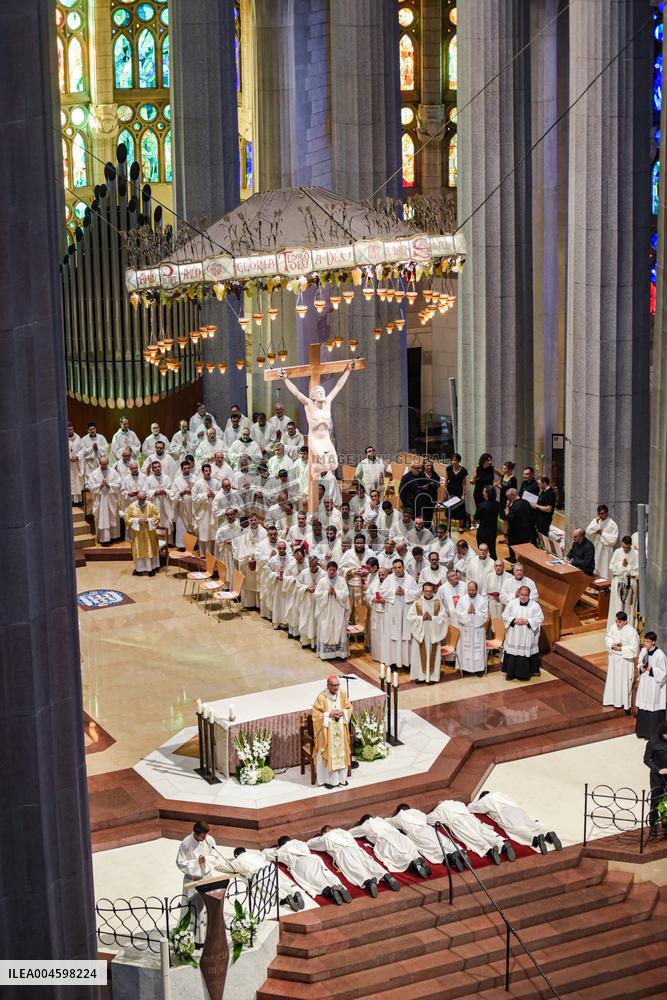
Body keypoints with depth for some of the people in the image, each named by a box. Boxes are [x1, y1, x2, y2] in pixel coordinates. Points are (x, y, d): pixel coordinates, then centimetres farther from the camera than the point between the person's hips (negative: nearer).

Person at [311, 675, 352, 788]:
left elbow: (349, 708, 7)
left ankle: (341, 777, 24)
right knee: (328, 754, 1)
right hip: (327, 731, -4)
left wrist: (342, 712, -13)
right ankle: (328, 779, 11)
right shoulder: (321, 697, -15)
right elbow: (316, 714, -12)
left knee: (341, 752, 11)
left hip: (340, 730, 4)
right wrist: (329, 715, -21)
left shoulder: (342, 695, -2)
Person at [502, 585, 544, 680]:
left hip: (528, 637, -1)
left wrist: (527, 621, -17)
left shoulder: (535, 605, -4)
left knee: (526, 653, 1)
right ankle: (510, 673, 15)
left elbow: (540, 619, -5)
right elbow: (505, 615, 2)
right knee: (512, 653, 3)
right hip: (513, 636, 1)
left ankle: (525, 673, 15)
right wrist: (514, 620, -15)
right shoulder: (512, 603, 0)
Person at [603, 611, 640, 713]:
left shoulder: (631, 631, -21)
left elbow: (634, 647, -18)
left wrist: (621, 648, -21)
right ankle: (616, 700, 31)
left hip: (625, 659, -6)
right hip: (614, 658, 6)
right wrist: (612, 644, -14)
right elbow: (608, 638, 6)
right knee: (614, 679, 15)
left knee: (625, 681, 2)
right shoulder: (614, 627, -5)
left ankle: (626, 704, 13)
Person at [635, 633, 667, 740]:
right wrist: (641, 668, -7)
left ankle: (653, 734, 13)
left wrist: (651, 669, -23)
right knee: (642, 709, 15)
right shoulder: (643, 651, 0)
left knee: (653, 710, 1)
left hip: (655, 686, -7)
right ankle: (643, 731, 30)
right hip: (644, 684, 7)